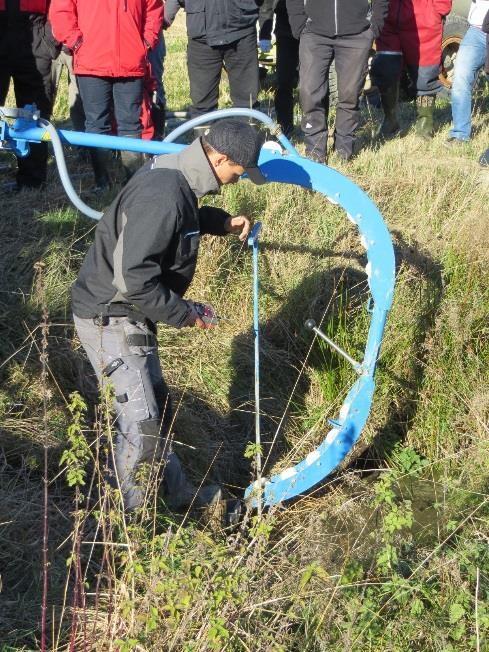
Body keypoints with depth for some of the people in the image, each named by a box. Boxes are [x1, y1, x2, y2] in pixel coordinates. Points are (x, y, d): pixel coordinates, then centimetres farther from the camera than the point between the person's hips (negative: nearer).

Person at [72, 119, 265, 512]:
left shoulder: (175, 176, 2)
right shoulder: (163, 197, -29)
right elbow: (133, 280, -32)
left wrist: (222, 222, 13)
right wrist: (183, 314, -19)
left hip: (130, 316, 10)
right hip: (111, 320, -10)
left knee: (157, 408, 19)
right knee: (142, 424, -4)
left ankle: (180, 496, 35)